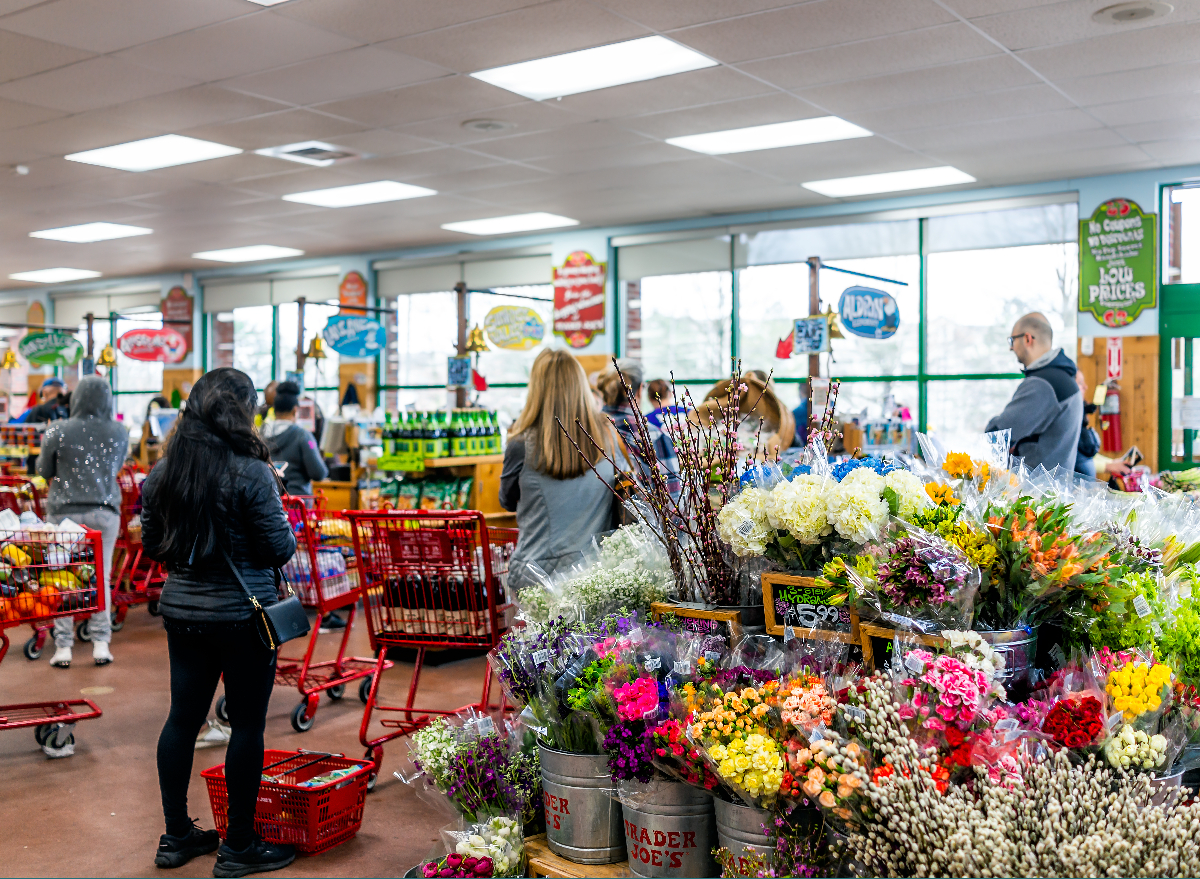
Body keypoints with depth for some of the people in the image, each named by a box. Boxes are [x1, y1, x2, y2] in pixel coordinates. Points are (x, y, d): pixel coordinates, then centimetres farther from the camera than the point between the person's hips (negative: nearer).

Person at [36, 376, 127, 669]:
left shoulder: (57, 432, -9)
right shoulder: (119, 433, -2)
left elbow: (44, 471, 4)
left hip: (65, 511, -2)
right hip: (105, 511, 2)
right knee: (101, 577, 8)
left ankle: (63, 647, 8)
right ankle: (101, 644, 9)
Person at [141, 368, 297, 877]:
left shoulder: (162, 472, 3)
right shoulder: (250, 472, -17)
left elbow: (152, 546, 11)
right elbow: (280, 548, -14)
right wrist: (290, 532, 7)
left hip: (181, 611, 6)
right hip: (243, 615, -6)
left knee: (183, 717, 15)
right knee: (247, 723, 4)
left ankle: (176, 836, 26)